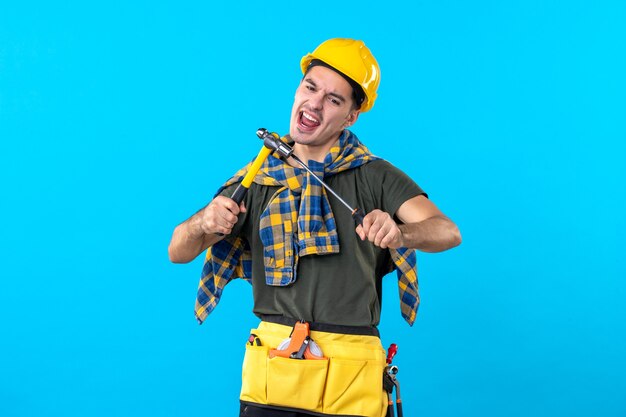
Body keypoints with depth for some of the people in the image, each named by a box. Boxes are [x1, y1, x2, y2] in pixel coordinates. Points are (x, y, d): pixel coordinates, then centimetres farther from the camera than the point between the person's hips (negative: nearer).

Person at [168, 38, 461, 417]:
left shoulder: (375, 176, 1)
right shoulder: (256, 180, 7)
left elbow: (448, 232, -13)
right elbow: (178, 252, 4)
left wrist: (399, 232, -35)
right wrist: (203, 223, -20)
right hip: (272, 374, 1)